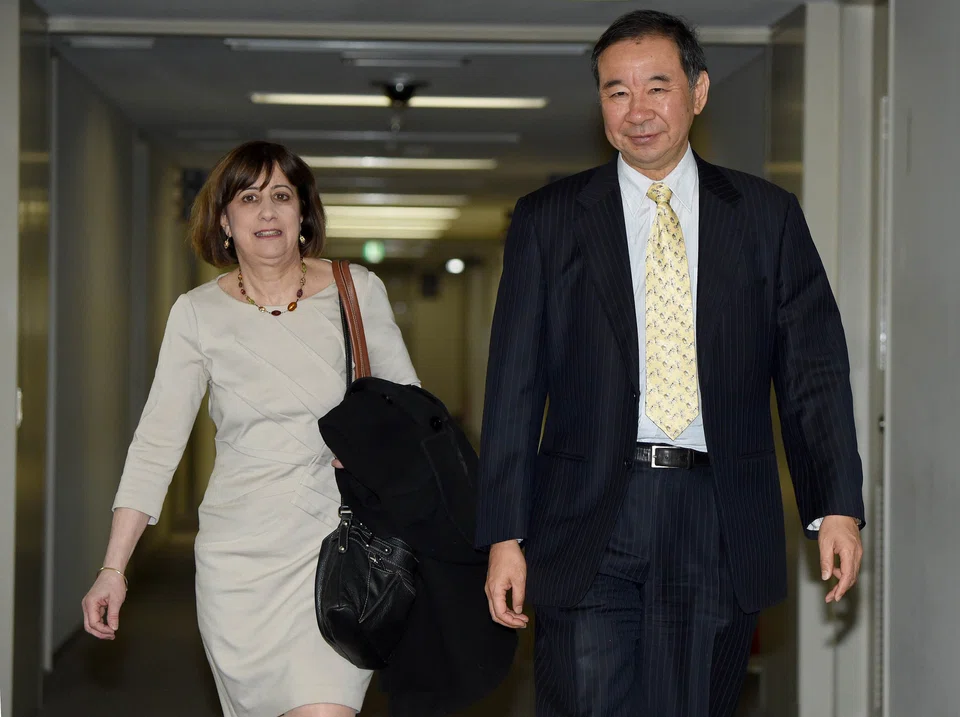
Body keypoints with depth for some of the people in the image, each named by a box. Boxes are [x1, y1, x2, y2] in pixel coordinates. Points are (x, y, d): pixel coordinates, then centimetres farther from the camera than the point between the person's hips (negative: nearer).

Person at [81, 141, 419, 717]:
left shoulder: (357, 292, 2)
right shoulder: (199, 314, 3)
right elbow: (156, 443, 2)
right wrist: (113, 568, -2)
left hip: (334, 544, -1)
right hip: (240, 555, 1)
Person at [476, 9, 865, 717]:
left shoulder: (768, 216, 9)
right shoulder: (547, 220, 8)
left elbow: (814, 371, 6)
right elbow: (514, 386, 5)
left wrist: (837, 505, -6)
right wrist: (505, 535, -2)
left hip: (720, 529, 1)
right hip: (587, 524, 0)